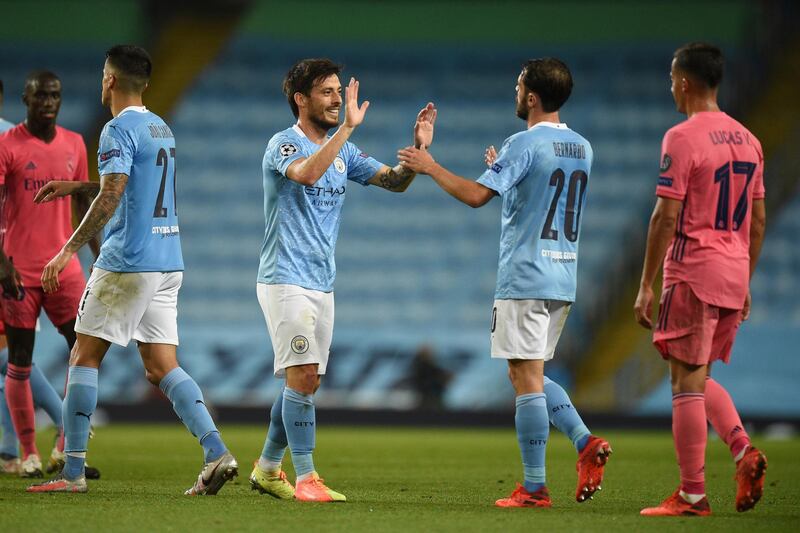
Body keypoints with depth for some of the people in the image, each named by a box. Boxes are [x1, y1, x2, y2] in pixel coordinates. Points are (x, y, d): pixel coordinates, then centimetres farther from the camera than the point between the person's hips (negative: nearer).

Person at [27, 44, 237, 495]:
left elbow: (111, 197, -21)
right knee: (162, 366, 7)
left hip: (127, 263, -8)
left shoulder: (120, 130, -10)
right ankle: (217, 453, -9)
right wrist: (73, 187, 37)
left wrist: (70, 250, -21)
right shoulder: (162, 129, 17)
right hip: (168, 261, 8)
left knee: (84, 357, 1)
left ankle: (73, 471, 0)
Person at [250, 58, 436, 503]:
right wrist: (347, 128, -35)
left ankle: (267, 469, 23)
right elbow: (307, 173, -32)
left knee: (306, 382, 10)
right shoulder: (283, 145, -10)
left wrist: (418, 150, -11)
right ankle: (306, 478, -11)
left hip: (323, 284, 8)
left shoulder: (344, 152, 12)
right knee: (303, 376, -14)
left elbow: (395, 181, 8)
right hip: (286, 280, -8)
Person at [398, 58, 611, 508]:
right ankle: (586, 442, 0)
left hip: (525, 280, -8)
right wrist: (504, 170, 31)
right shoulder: (582, 149, 12)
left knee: (527, 378, -5)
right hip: (563, 280, 8)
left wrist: (430, 167, -7)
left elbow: (477, 195, -19)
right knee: (531, 376, 18)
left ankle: (535, 488, -5)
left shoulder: (525, 145, -13)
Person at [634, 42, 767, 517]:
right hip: (734, 274, 7)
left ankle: (692, 495, -2)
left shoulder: (682, 138, -11)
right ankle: (744, 450, -2)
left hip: (693, 273, -7)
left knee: (687, 381, -2)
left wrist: (647, 286, -10)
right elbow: (759, 219, 15)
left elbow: (667, 216, -14)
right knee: (699, 378, 18)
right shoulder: (747, 139, 12)